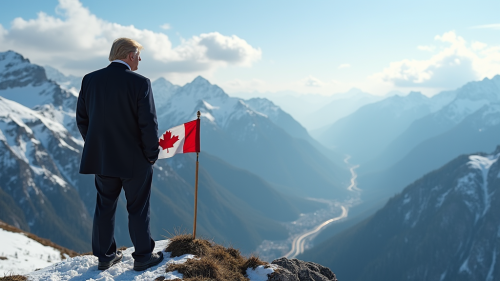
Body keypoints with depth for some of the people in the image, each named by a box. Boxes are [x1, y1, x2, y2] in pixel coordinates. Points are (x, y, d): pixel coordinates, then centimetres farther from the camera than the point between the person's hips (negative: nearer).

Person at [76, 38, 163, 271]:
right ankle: (143, 256, 22)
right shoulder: (140, 83, -16)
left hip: (102, 157, 5)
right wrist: (152, 154, -3)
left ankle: (105, 256, 27)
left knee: (105, 206, 16)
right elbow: (149, 124, -16)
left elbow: (82, 119, 5)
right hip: (134, 160, -4)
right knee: (138, 208, 10)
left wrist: (97, 146, 16)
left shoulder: (90, 80, -1)